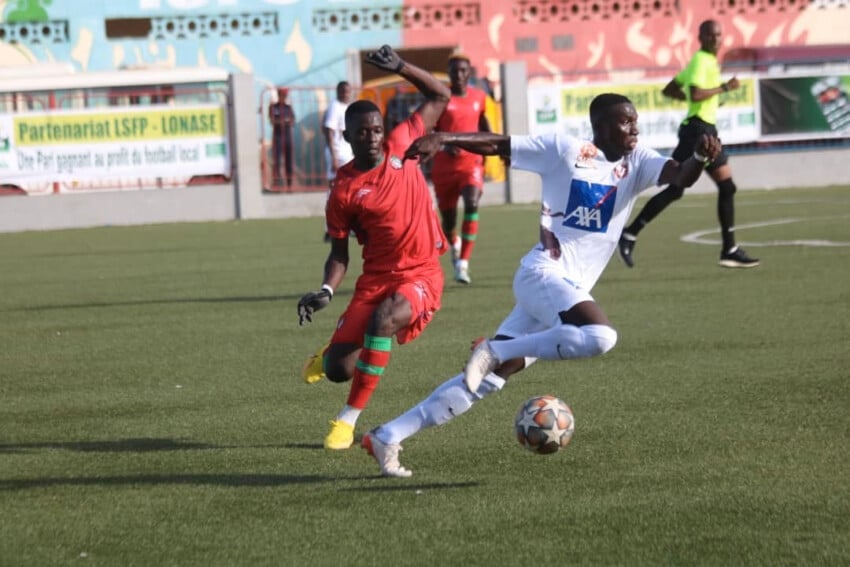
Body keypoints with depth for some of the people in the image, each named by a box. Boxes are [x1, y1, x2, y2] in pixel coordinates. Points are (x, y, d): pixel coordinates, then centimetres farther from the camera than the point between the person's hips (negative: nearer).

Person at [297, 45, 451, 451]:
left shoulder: (401, 145, -1)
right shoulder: (344, 190, -5)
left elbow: (440, 96, 8)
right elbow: (339, 253, 2)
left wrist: (400, 67, -6)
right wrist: (325, 292, -16)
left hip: (421, 276, 0)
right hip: (376, 278, 0)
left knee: (383, 319, -32)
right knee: (338, 370, -7)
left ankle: (350, 417, -19)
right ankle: (330, 355, 38)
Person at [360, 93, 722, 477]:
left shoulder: (636, 163, 10)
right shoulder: (563, 150, 0)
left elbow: (679, 176, -6)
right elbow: (495, 144, 0)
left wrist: (699, 158, -28)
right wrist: (444, 138, -15)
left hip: (571, 289, 6)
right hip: (543, 274, -6)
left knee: (485, 379, 4)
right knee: (600, 336, -32)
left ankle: (387, 437, 9)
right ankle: (495, 352, -17)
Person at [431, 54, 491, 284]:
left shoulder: (479, 97, 5)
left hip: (471, 162, 1)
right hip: (444, 167, -1)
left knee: (472, 205, -26)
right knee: (448, 217, 9)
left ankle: (463, 263, -26)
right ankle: (455, 245, 48)